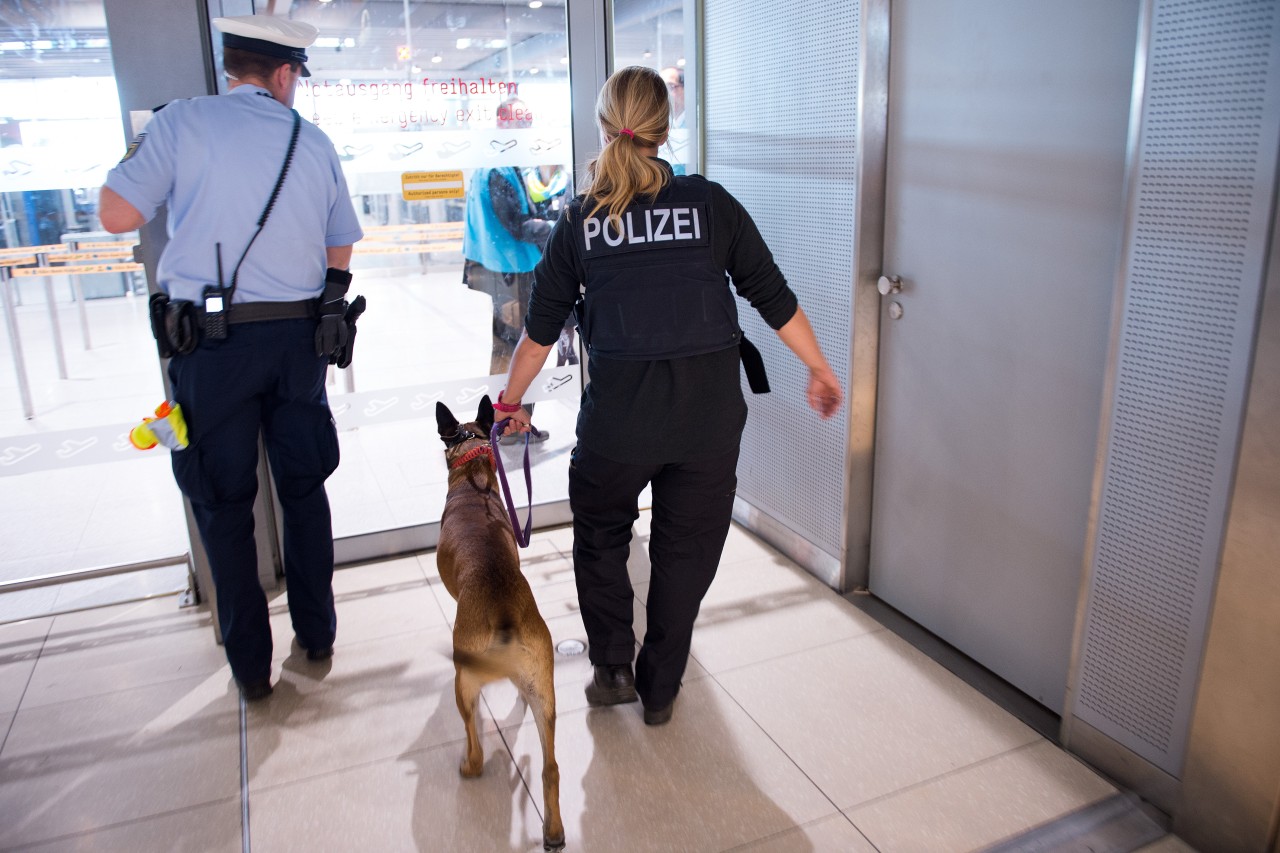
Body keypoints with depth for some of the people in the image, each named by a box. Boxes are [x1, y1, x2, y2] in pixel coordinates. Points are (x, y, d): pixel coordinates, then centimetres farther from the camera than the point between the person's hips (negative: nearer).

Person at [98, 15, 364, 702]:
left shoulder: (181, 123, -5)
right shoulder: (314, 142, 5)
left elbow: (117, 214, -8)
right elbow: (340, 251, 11)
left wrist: (138, 152, 10)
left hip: (213, 341, -3)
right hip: (301, 337, 3)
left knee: (223, 502, 8)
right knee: (304, 488, 16)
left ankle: (250, 664, 17)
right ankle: (317, 633, 28)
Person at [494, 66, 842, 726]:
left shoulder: (579, 219, 2)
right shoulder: (710, 202, 0)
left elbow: (541, 326, 8)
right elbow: (772, 297, 2)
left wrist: (511, 401, 22)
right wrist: (820, 369, 15)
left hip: (618, 413, 0)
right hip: (709, 413, 1)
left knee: (599, 535, 25)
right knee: (686, 550, 16)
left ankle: (613, 669, 27)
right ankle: (659, 690, 29)